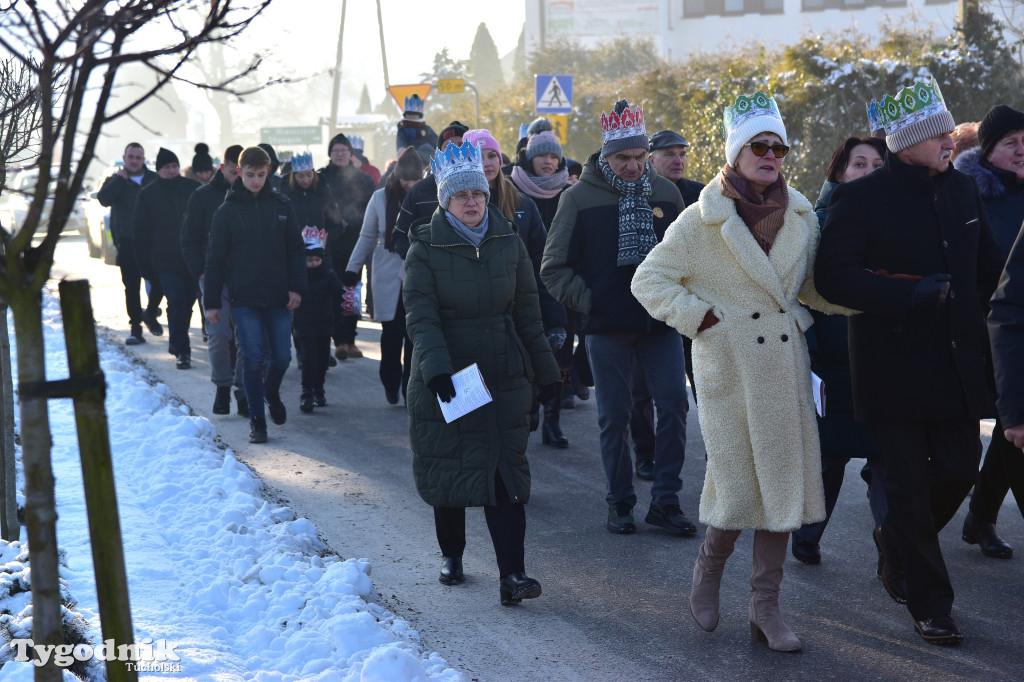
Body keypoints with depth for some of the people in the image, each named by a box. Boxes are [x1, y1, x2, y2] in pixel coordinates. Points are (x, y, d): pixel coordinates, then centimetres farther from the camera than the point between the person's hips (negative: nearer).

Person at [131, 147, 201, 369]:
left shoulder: (194, 189, 5)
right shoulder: (148, 194, 3)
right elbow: (140, 232, 7)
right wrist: (145, 265, 2)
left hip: (192, 259, 2)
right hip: (165, 261, -2)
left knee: (186, 303, 10)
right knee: (177, 303, -13)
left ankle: (176, 342, 29)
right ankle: (182, 350, -10)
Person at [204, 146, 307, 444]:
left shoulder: (281, 205, 5)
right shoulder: (227, 211, 0)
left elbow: (295, 249, 8)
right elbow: (215, 259, 3)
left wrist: (296, 287, -2)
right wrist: (211, 302, -1)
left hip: (278, 297, 2)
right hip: (244, 299, -2)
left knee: (282, 356, 4)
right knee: (252, 358, -4)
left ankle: (271, 392, 35)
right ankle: (257, 419, 7)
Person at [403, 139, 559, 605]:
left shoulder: (508, 243, 5)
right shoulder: (426, 249, -4)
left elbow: (527, 311, 10)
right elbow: (421, 316, -11)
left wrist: (545, 370, 12)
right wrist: (435, 366, -25)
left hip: (503, 377, 2)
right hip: (443, 381, -2)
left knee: (506, 470, -6)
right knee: (446, 466, 8)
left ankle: (512, 574, -10)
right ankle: (451, 554, 29)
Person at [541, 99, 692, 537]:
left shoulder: (665, 193, 6)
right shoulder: (579, 198, -4)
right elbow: (554, 267, 0)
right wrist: (586, 300, -8)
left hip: (660, 321, 2)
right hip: (607, 327, -2)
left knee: (674, 403, -4)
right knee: (614, 415, 5)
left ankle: (665, 500, 6)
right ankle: (620, 502, 17)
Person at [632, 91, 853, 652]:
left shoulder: (802, 216, 9)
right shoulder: (702, 219, -4)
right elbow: (649, 281, -2)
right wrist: (700, 317, -10)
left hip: (786, 365, 4)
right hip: (729, 368, -4)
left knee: (783, 480, 3)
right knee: (738, 486, -4)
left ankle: (766, 607, 13)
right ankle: (709, 568, 27)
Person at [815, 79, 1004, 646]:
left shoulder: (962, 191, 10)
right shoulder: (862, 198, -9)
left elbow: (988, 268, 21)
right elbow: (831, 277, -15)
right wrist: (910, 294, -22)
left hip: (956, 365, 5)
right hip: (894, 365, -5)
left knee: (960, 469, 4)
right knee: (908, 483, 1)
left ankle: (896, 542, 34)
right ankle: (929, 603, 13)